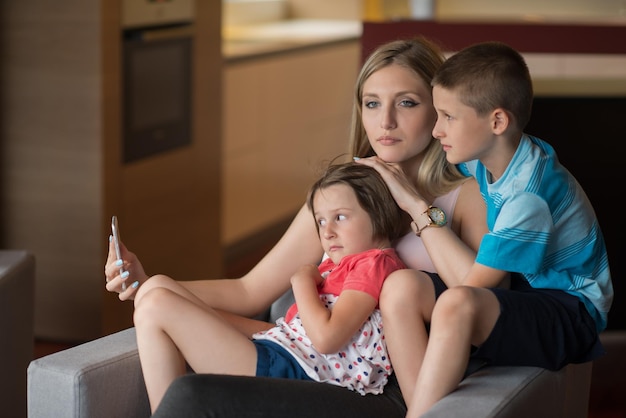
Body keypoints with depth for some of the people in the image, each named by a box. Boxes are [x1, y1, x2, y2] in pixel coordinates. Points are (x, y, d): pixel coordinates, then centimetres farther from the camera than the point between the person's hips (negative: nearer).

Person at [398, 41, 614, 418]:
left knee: (456, 306, -37)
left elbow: (471, 285, -23)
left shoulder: (528, 195, -26)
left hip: (570, 314, -10)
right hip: (523, 291, 10)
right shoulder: (489, 156, -1)